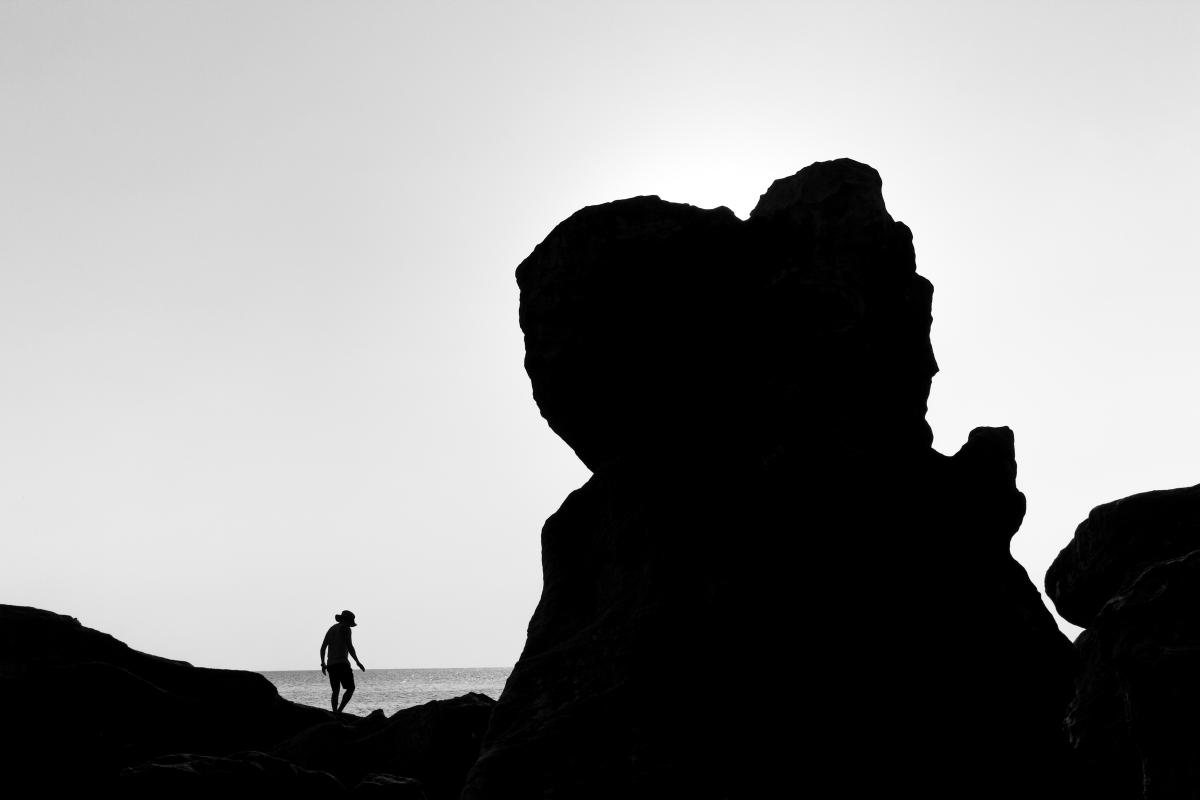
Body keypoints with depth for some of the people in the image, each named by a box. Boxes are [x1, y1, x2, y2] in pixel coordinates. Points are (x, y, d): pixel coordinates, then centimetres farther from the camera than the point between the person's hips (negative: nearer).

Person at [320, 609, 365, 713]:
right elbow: (350, 647, -13)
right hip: (342, 663, -7)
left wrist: (323, 664, 27)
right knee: (350, 689, 0)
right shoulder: (346, 628, -4)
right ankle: (339, 711, -15)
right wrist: (358, 662, -9)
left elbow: (323, 648, 18)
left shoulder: (331, 629, 18)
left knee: (335, 691, 12)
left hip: (331, 664, 7)